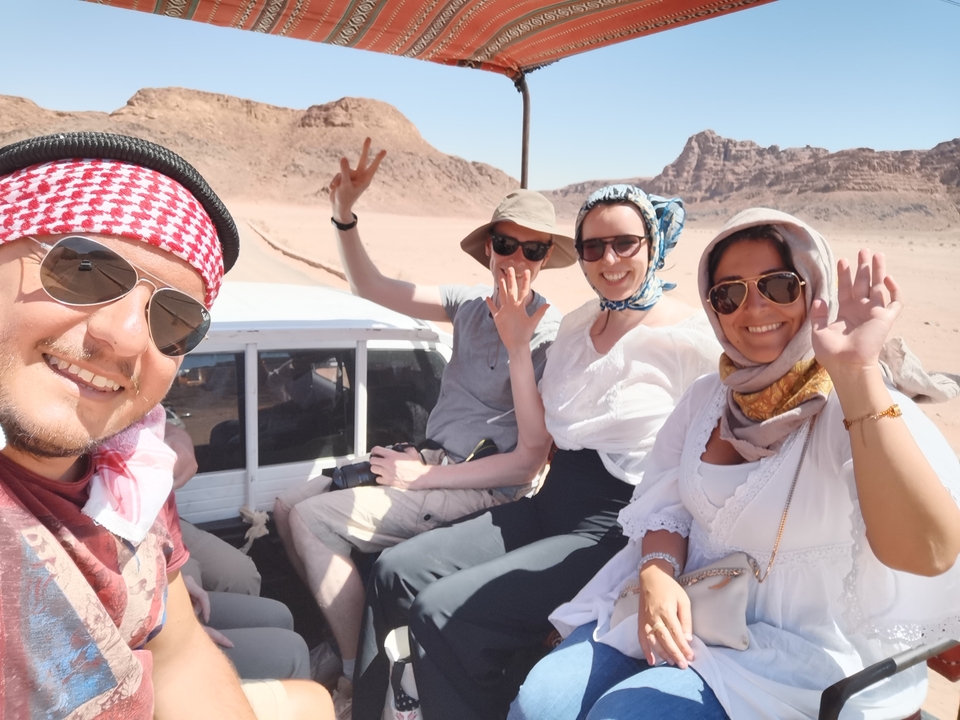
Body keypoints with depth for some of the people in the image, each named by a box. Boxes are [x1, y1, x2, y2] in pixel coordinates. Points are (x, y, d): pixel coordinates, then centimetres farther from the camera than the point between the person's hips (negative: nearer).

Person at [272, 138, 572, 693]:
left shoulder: (552, 336, -14)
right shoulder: (472, 304, 5)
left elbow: (528, 463, -17)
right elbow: (371, 288, 10)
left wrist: (422, 477, -16)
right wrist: (345, 214, -4)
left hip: (480, 488, -7)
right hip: (427, 459, 7)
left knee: (312, 520, -16)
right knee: (288, 507, 3)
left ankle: (358, 679, 1)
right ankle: (341, 632, 18)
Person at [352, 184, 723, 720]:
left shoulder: (691, 339, -10)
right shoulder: (576, 324, 10)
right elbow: (537, 436, 10)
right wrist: (518, 348, 3)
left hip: (615, 530, -7)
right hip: (551, 506, 7)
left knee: (442, 612, -21)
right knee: (395, 573, -4)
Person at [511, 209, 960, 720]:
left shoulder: (863, 408, -17)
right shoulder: (708, 396, 3)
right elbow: (668, 507, 7)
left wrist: (857, 373, -41)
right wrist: (657, 573, -15)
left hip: (806, 651, -4)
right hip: (688, 611, 5)